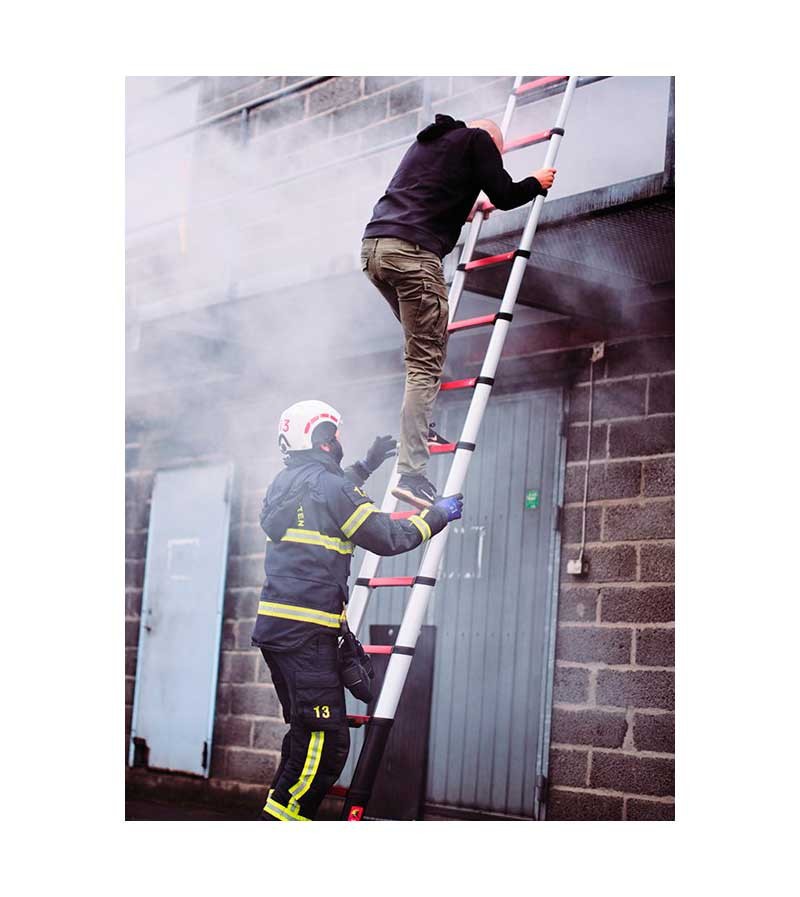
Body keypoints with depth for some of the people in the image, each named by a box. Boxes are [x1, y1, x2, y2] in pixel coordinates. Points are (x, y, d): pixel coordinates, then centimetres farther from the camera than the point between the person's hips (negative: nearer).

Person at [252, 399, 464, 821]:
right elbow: (388, 538, -7)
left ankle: (277, 817, 16)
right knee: (327, 742, -10)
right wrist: (438, 516, 7)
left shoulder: (285, 483, 16)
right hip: (306, 632, -10)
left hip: (275, 627, 10)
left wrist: (367, 465, 45)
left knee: (307, 735, 16)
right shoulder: (329, 486, -9)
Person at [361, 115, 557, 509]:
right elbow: (505, 196, 8)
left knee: (423, 341, 27)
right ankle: (411, 473, -16)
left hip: (373, 246, 8)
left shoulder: (428, 140, 31)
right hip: (413, 251, -8)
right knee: (426, 361, -8)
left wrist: (466, 210, 57)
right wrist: (536, 183, 28)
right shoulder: (478, 139, 10)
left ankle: (420, 425, 19)